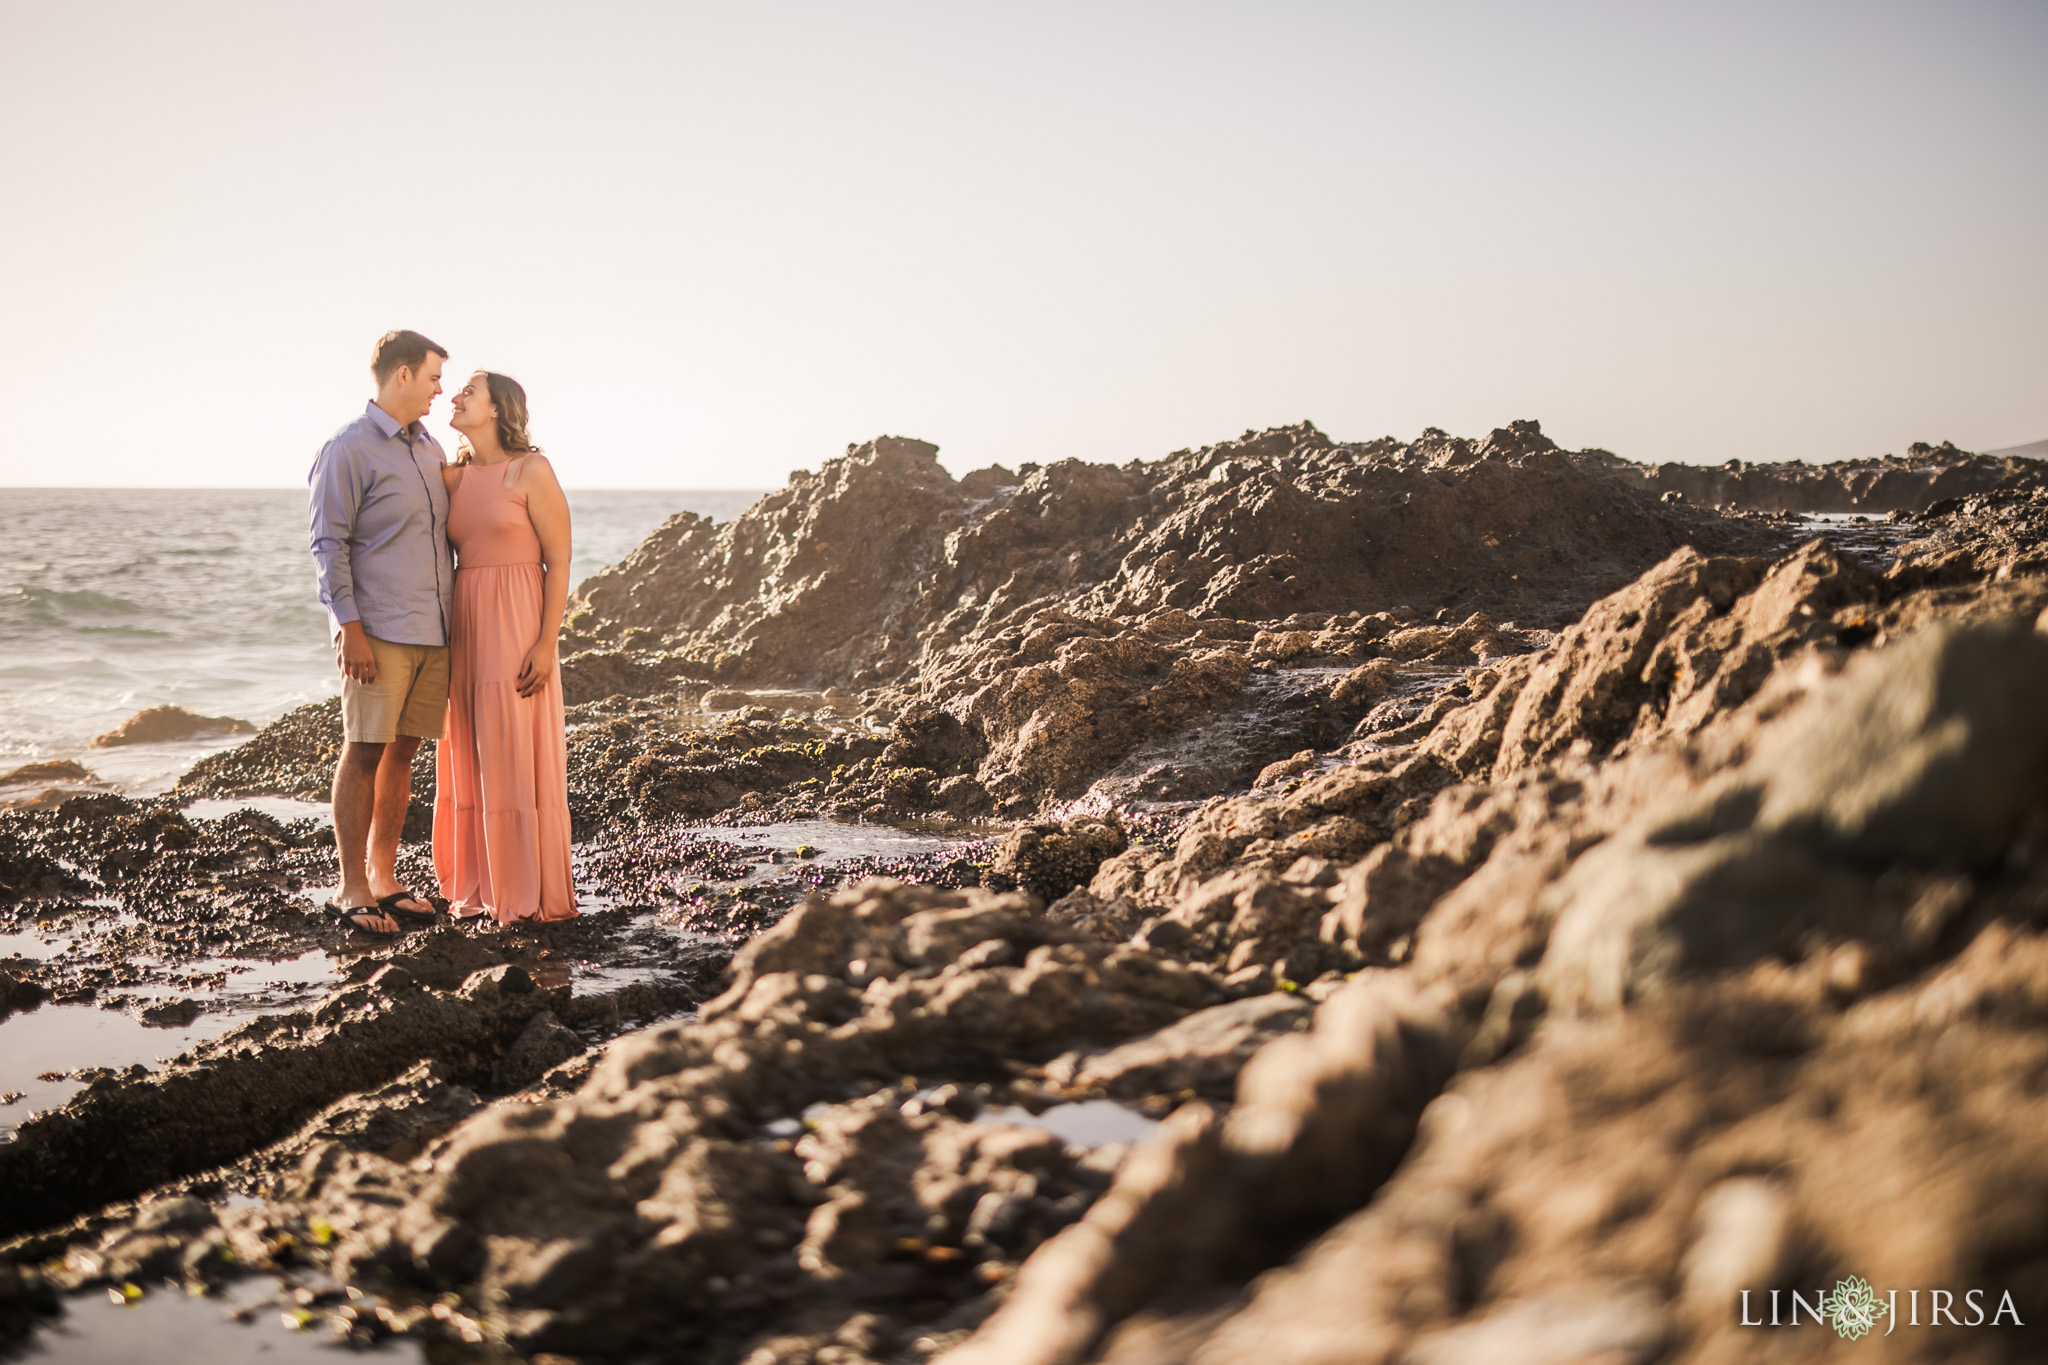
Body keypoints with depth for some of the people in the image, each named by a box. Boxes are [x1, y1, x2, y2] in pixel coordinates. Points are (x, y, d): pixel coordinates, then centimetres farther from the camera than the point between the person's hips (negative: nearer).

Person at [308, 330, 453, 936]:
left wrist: (453, 622, 18)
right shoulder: (349, 450, -6)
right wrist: (349, 626, -15)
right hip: (378, 632, -7)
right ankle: (351, 889, 1)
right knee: (364, 752, -4)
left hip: (433, 631, 7)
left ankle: (383, 876, 17)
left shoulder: (431, 449, 17)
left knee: (403, 751, 9)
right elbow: (329, 545, -9)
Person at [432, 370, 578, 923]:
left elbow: (558, 560, -8)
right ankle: (480, 888, 17)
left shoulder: (531, 470, -6)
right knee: (469, 761, 8)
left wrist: (546, 644, -15)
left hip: (516, 628, -6)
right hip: (464, 628, 6)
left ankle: (531, 895, 5)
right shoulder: (454, 475, 11)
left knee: (518, 759, -3)